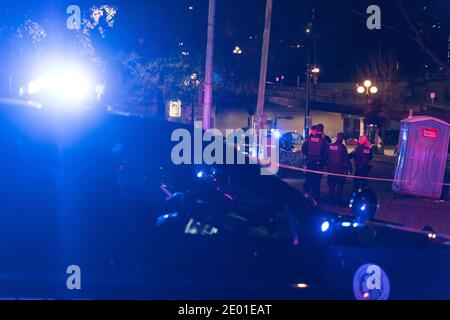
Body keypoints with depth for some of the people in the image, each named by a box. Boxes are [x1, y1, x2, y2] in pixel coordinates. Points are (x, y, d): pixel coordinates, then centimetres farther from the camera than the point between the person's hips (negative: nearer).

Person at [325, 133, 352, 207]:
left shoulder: (330, 146, 2)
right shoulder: (342, 147, -13)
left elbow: (326, 157, 9)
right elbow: (346, 159, -11)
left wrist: (327, 166, 18)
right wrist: (349, 167, -3)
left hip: (331, 169, 5)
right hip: (340, 170, -4)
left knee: (331, 186, 12)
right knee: (340, 186, 3)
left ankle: (332, 201, 14)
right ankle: (339, 201, 2)